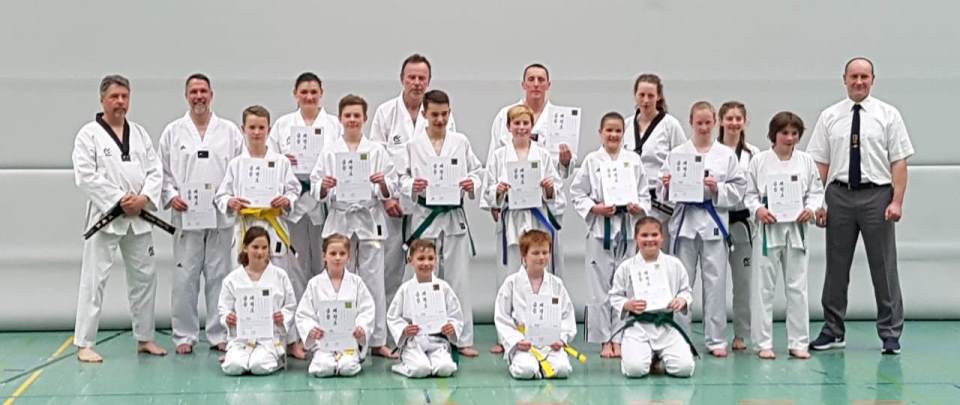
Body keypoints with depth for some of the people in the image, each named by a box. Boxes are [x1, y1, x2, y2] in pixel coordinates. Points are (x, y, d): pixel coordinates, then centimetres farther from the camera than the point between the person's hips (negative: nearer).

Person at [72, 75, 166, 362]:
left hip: (139, 216, 5)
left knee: (144, 276, 11)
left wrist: (143, 199, -11)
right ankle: (84, 343, 0)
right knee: (94, 278, -6)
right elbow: (86, 177, -13)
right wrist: (120, 200, -16)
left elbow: (155, 171, 6)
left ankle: (145, 338, 23)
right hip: (105, 215, -5)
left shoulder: (139, 133, 11)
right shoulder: (89, 134, -5)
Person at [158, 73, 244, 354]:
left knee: (219, 276, 5)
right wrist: (171, 196, -8)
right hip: (186, 215, -1)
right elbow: (163, 171, 7)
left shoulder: (230, 131, 8)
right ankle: (184, 335, 10)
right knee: (185, 277, 0)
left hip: (221, 215, 1)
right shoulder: (173, 132, 7)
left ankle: (219, 334, 14)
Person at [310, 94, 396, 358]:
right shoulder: (330, 152, 6)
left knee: (373, 281, 1)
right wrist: (324, 186, -15)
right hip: (340, 220, 1)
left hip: (370, 220, 0)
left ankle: (377, 340, 9)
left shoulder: (377, 151, 4)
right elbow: (316, 190, 6)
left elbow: (391, 189, 4)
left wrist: (382, 183, -17)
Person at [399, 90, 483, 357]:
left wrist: (473, 184, -12)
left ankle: (463, 339, 9)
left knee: (459, 277, 3)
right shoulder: (413, 145, 2)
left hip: (454, 216, 1)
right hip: (425, 215, -1)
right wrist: (412, 186, -16)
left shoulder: (461, 142, 4)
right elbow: (402, 176, 4)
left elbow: (477, 170, 9)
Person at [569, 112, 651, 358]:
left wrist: (638, 208, -10)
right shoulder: (592, 161, 2)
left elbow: (645, 194, 9)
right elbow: (577, 194, 2)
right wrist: (595, 208, -12)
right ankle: (604, 341, 10)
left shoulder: (634, 161, 6)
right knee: (600, 287, 0)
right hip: (600, 229, -2)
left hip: (627, 228, 2)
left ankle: (619, 339, 14)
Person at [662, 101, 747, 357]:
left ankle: (716, 339, 10)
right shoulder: (677, 153, 5)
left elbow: (739, 189, 3)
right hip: (685, 220, 0)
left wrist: (717, 188, -12)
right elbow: (666, 192, 6)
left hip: (714, 222, 0)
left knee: (715, 281, 2)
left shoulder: (726, 155, 5)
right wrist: (667, 186, -15)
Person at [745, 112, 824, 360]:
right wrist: (757, 210, -15)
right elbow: (749, 193, 2)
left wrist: (811, 209, -10)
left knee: (797, 287, 5)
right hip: (768, 228, -2)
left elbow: (816, 192, 8)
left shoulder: (806, 161, 6)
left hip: (796, 228, 2)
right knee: (764, 288, 1)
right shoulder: (759, 161, 0)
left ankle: (798, 342, 13)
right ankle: (763, 343, 8)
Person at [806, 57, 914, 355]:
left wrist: (897, 201, -10)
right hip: (839, 196, 2)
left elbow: (899, 161, -2)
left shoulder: (888, 115, 2)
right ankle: (833, 332, 19)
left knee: (884, 267, 2)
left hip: (876, 195, -2)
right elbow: (820, 163, 6)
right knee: (836, 267, 9)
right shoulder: (829, 117, 7)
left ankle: (890, 334, 11)